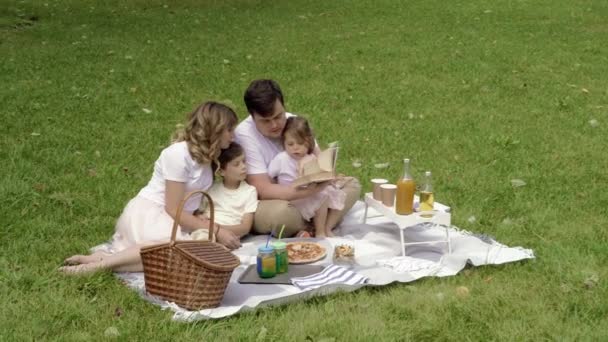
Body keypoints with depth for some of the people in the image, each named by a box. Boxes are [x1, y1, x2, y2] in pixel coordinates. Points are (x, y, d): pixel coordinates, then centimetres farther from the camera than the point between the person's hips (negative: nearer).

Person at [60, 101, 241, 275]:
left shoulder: (206, 155, 9)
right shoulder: (179, 154, -15)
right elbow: (174, 210, -15)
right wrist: (216, 231, -14)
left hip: (169, 219, 9)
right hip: (147, 214, -9)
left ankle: (104, 257, -22)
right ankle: (103, 262, -30)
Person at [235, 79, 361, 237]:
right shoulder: (244, 134, -21)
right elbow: (263, 191, -26)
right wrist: (309, 190, -35)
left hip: (300, 197, 6)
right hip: (265, 205, -6)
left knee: (352, 185, -3)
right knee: (279, 211, -39)